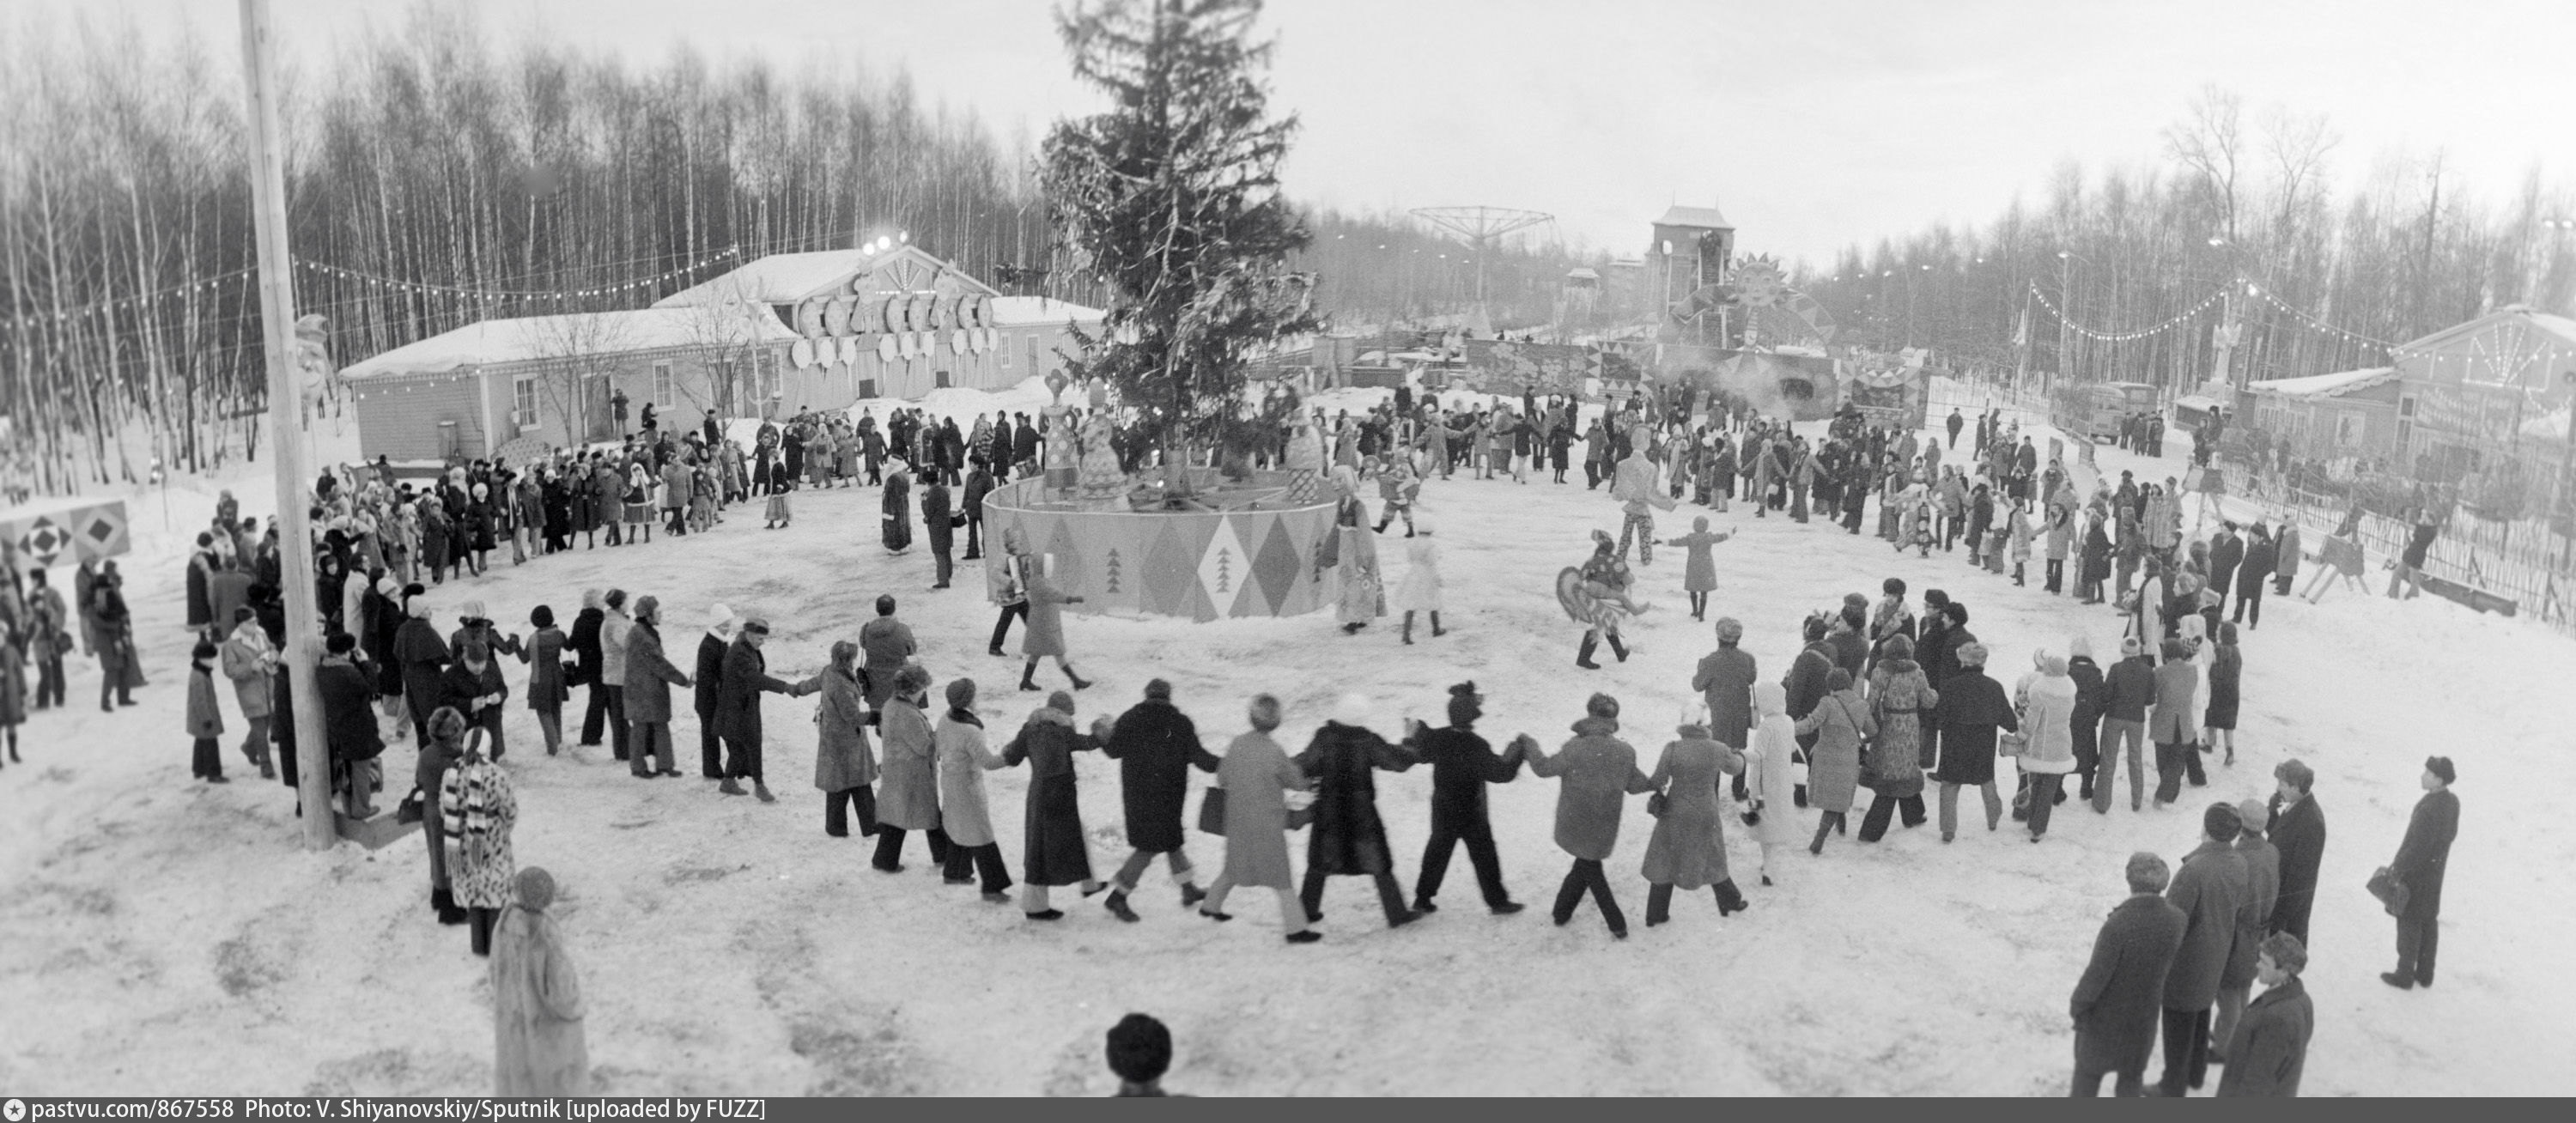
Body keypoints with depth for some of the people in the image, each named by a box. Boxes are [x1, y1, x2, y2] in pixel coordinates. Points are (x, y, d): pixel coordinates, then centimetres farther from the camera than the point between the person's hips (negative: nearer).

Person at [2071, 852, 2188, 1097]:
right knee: (2133, 1068, 23)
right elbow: (2168, 961, -1)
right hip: (2146, 1007, 3)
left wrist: (2077, 1003, -9)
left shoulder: (2118, 923, -35)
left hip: (2106, 1009, -3)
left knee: (2091, 1062, 20)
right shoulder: (2176, 919, -19)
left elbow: (2097, 974, -25)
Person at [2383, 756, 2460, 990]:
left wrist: (2397, 868, -17)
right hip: (2436, 870, 8)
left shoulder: (2429, 809, -31)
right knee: (2429, 921, 19)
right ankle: (2425, 974, 30)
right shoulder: (2452, 802, -3)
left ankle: (2405, 975, 16)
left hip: (2416, 874, -8)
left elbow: (2417, 846, -28)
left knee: (2409, 923, 5)